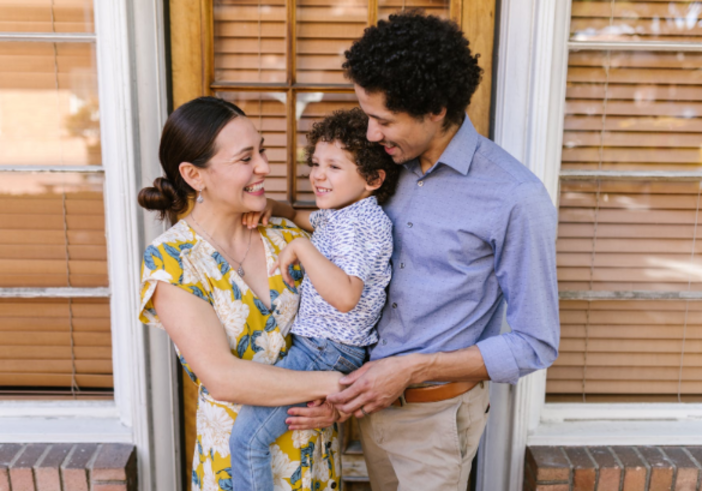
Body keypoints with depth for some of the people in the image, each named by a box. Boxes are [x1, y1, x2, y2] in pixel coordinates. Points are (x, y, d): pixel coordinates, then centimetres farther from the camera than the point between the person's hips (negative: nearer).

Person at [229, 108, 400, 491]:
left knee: (246, 437, -13)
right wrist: (269, 206, 9)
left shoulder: (361, 225, -20)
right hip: (312, 339, 11)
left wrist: (301, 248, -26)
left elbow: (345, 296, -34)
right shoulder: (336, 213, 11)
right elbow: (298, 217, 30)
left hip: (328, 350, -11)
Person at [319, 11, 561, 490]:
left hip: (435, 412, -6)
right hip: (372, 393, 6)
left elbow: (535, 346, -17)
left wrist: (409, 369, -21)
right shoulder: (396, 165, -3)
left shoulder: (517, 199, -22)